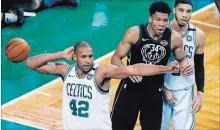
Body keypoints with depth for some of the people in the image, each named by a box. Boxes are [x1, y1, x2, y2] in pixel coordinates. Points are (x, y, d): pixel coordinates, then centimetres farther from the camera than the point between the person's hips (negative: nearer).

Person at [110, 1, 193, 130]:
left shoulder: (174, 38, -10)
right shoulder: (134, 33, -17)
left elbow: (181, 59, 9)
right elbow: (116, 58, -12)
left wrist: (185, 65, -15)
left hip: (155, 92, 2)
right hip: (130, 88, -2)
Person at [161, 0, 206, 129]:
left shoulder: (198, 35, -5)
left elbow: (199, 66, 5)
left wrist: (200, 94, 1)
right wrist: (164, 88, -7)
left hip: (185, 92, 1)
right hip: (162, 89, -1)